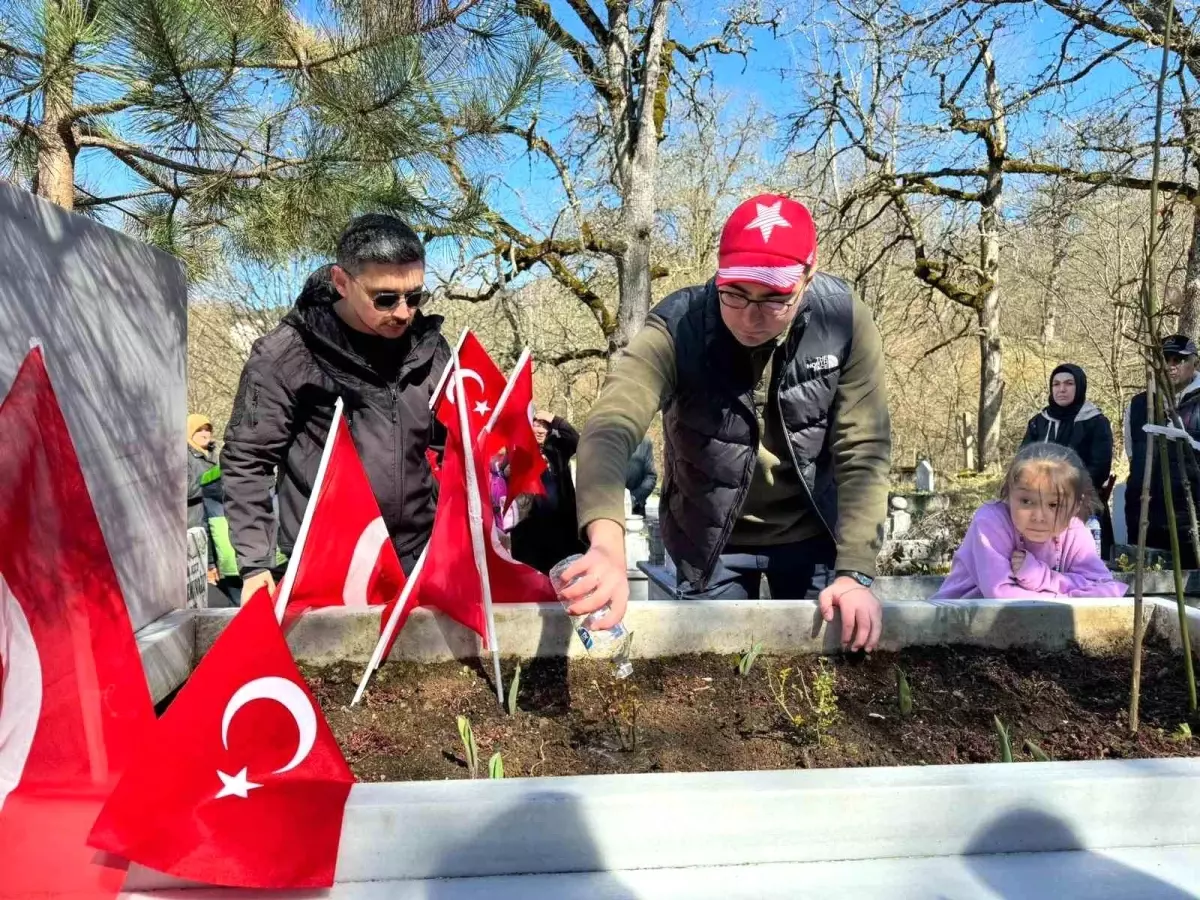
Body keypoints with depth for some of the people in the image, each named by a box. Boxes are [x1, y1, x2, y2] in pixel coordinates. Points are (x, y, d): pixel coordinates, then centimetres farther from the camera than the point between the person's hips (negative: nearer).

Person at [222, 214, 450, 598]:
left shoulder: (429, 346, 2)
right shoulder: (284, 355, -11)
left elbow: (453, 439, 12)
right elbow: (247, 461, -5)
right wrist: (255, 562, -9)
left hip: (416, 562, 4)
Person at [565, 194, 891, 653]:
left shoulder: (844, 320, -20)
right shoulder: (675, 327, -27)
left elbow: (863, 452, -19)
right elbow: (610, 430, -41)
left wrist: (855, 571, -28)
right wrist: (608, 545, -59)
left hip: (813, 530, 2)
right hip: (711, 540, -1)